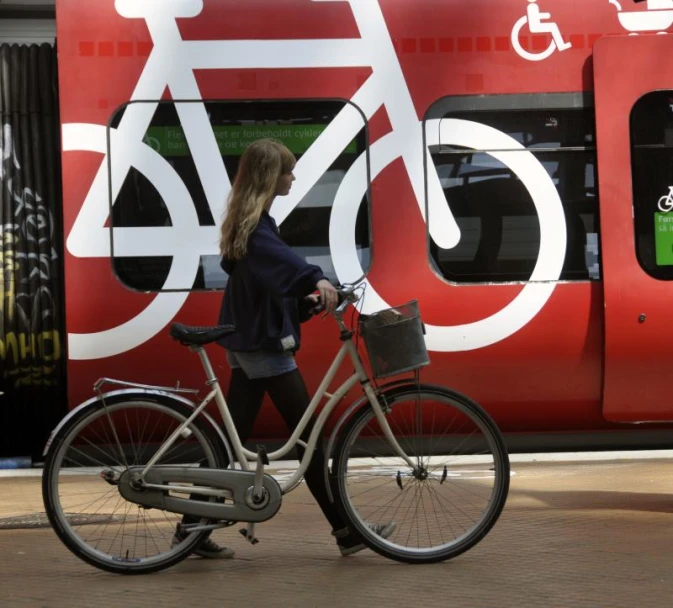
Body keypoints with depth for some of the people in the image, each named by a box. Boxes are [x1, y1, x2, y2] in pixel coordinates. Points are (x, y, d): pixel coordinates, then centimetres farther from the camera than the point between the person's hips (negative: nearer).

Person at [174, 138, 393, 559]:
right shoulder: (257, 224, -16)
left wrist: (305, 298, 16)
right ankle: (345, 530, 1)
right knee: (308, 434, -4)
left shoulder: (246, 220, 15)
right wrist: (317, 279, -54)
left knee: (232, 439, 9)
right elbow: (280, 256, -39)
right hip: (264, 343, -10)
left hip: (247, 342, 10)